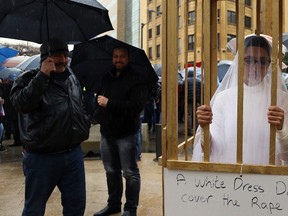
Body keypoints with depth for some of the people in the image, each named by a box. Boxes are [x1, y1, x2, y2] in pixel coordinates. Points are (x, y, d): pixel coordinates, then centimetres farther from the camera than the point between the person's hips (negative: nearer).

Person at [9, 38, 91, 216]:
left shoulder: (73, 79, 11)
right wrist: (43, 75, -25)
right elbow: (21, 104, -27)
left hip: (73, 154, 5)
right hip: (41, 157, -4)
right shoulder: (28, 79, -6)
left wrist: (84, 127, 12)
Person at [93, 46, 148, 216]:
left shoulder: (137, 79, -10)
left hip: (127, 133, -6)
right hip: (107, 132, 7)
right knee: (111, 171, 16)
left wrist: (109, 103, -20)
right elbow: (99, 98, 25)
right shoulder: (106, 77, 11)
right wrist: (98, 114, 5)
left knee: (130, 173, 3)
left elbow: (136, 106, -23)